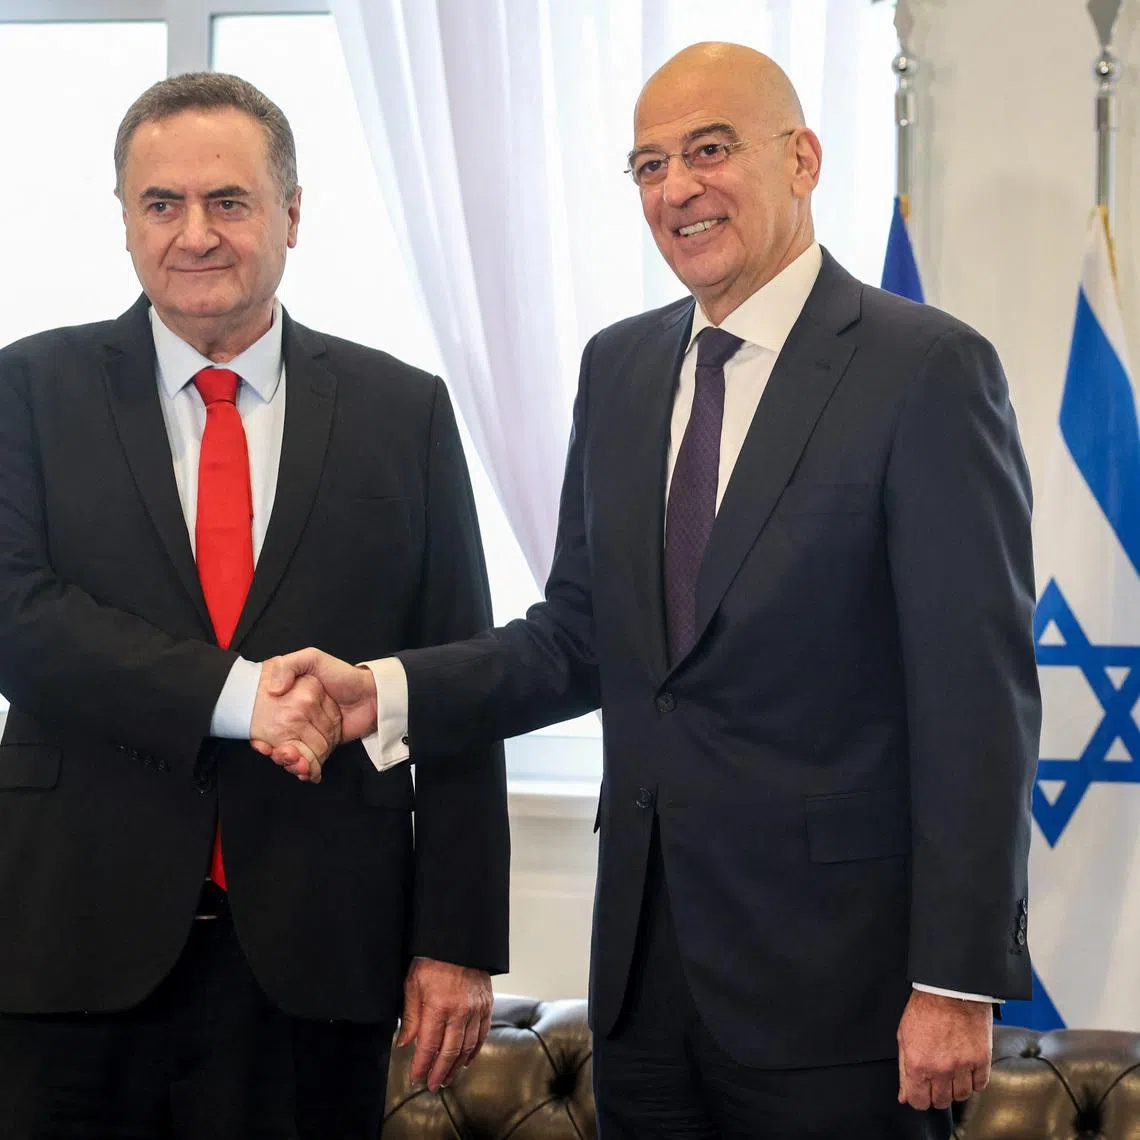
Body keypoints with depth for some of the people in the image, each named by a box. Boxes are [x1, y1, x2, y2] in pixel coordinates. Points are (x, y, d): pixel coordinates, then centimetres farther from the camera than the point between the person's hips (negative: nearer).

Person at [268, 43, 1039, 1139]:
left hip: (835, 973, -6)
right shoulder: (618, 368, 11)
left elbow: (978, 698, -12)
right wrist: (386, 691, -4)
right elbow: (580, 636, 13)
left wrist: (958, 980, -15)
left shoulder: (927, 369, -9)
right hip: (647, 964, 6)